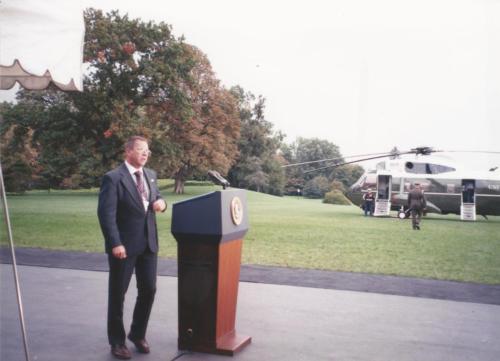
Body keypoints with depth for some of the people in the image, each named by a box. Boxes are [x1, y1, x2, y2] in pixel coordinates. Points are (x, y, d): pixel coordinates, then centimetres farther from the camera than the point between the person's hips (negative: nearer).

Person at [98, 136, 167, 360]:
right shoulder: (113, 178, -12)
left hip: (148, 243, 6)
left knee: (148, 290, 11)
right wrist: (115, 243, -22)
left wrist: (161, 202, -3)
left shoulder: (150, 175, 10)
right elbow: (106, 214, -16)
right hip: (124, 245, -6)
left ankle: (138, 334, 30)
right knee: (117, 294, 7)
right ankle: (117, 341, 21)